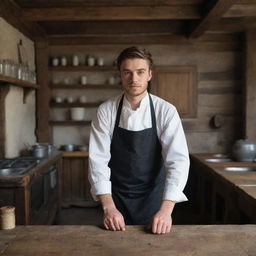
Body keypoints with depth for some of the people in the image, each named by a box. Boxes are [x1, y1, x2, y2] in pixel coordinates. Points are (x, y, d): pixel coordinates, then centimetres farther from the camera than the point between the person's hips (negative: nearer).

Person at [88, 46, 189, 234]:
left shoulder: (166, 111, -13)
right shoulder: (106, 111, -10)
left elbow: (178, 160, -21)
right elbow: (98, 160, -12)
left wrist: (166, 210, -32)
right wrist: (108, 206, -23)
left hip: (154, 200, 0)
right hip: (117, 200, 1)